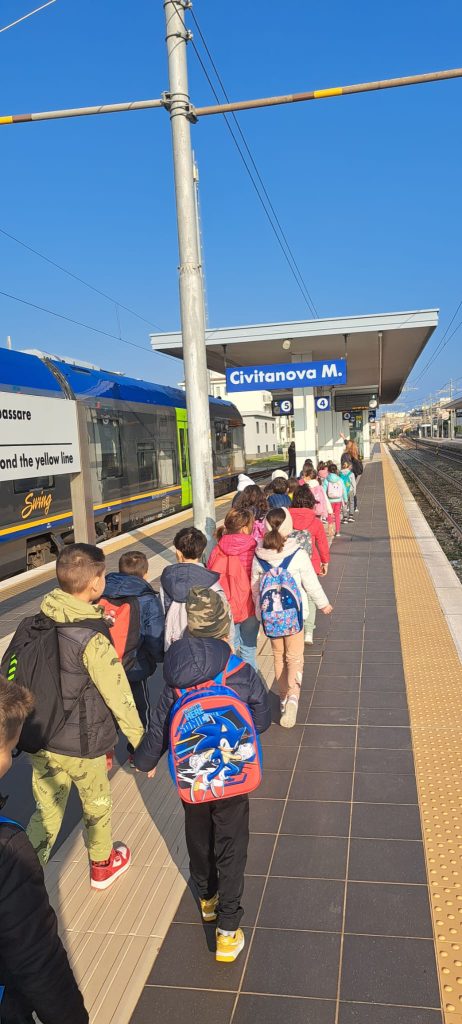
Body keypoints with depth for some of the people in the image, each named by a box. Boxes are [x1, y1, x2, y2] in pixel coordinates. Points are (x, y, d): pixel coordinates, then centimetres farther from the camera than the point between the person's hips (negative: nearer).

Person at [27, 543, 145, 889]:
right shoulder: (92, 640, -28)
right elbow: (119, 698, -21)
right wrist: (143, 743, -9)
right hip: (81, 744, -4)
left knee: (46, 811, 20)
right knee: (97, 804, 22)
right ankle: (103, 866, 46)